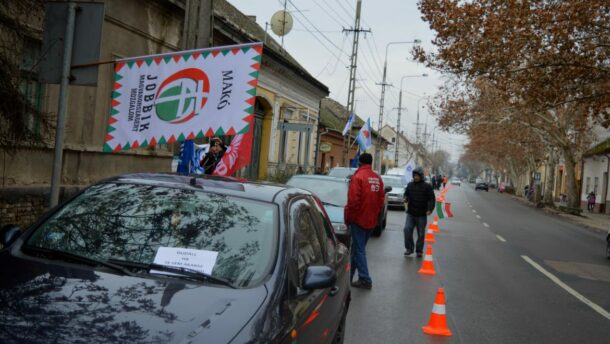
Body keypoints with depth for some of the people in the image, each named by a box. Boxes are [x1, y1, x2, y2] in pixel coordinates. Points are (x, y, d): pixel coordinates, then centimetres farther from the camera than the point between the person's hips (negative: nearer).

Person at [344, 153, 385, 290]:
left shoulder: (358, 177, -15)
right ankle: (349, 275, 28)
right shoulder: (377, 178, 7)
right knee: (359, 248, 17)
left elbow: (353, 201, -19)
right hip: (371, 220, 7)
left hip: (359, 219, -7)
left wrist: (348, 218, -8)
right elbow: (381, 199, 9)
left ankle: (365, 279, -3)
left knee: (359, 249, -1)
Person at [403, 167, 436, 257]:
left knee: (421, 234, 6)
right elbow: (406, 194, 18)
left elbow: (432, 199, -3)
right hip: (410, 213, 2)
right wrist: (406, 198, -6)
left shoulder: (427, 187, -3)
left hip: (422, 215, -2)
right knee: (407, 229, -13)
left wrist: (430, 209, -17)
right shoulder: (410, 185, 7)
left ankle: (419, 251, 19)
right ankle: (409, 248, 1)